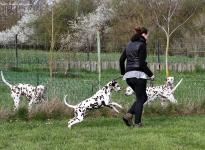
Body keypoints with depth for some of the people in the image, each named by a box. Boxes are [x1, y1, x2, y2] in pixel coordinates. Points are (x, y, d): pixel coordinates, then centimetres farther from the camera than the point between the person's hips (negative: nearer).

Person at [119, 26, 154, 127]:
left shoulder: (129, 45, 14)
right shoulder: (142, 45, -8)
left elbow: (121, 60, 15)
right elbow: (142, 63, -15)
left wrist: (123, 73, 27)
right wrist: (150, 74, -7)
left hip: (128, 75, 7)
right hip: (139, 74, -7)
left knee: (143, 97, 17)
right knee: (140, 99, 3)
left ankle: (128, 115, 0)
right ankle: (137, 123, 2)